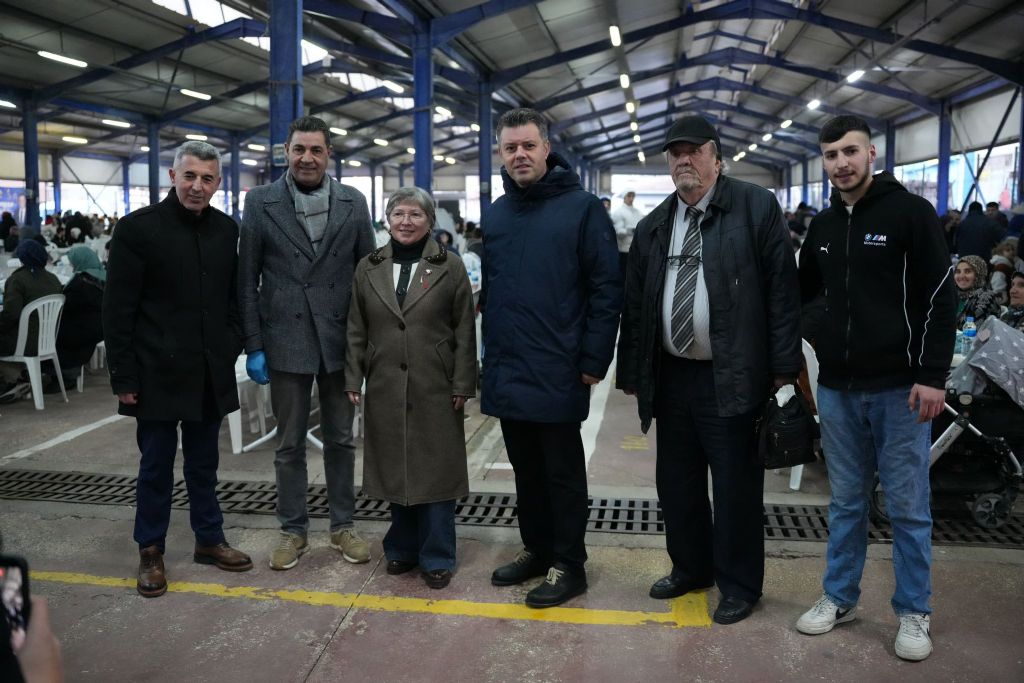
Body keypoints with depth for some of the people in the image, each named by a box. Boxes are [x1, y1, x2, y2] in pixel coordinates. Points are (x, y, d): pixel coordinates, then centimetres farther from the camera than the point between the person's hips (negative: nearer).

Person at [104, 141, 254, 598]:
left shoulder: (226, 230, 5)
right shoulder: (138, 228, -8)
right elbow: (118, 310, -8)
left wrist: (233, 348, 5)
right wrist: (123, 376, -10)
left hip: (210, 372, 4)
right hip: (158, 372, -4)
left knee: (204, 462, 16)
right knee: (156, 465, 9)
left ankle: (209, 539, 31)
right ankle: (150, 551, 25)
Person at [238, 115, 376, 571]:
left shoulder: (353, 203, 2)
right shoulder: (261, 203, -1)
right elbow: (247, 280, 0)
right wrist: (254, 346, -4)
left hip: (340, 340, 1)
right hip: (285, 340, -1)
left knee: (341, 440, 12)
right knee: (289, 445, 10)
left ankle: (342, 525, 27)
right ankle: (293, 530, 25)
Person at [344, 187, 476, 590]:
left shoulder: (449, 267, 1)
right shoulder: (369, 268, 8)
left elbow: (464, 331, -1)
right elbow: (357, 331, 9)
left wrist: (462, 385, -6)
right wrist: (353, 380, 4)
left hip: (435, 390, -2)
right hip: (386, 389, 3)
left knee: (436, 470, 4)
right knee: (395, 469, 10)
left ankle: (437, 557, 17)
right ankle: (403, 548, 27)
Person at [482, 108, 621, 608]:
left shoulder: (582, 208, -7)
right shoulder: (497, 212, 11)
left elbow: (606, 288, -10)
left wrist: (593, 360, -13)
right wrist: (491, 350, 8)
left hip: (557, 374, -6)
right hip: (506, 373, 6)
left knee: (562, 473, 6)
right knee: (526, 469, 17)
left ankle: (568, 565, 21)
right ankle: (537, 550, 33)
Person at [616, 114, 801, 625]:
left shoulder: (756, 208, -3)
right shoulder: (652, 228, 12)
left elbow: (781, 290, -7)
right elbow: (634, 305, 12)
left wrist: (782, 368, -11)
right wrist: (631, 372, 10)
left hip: (731, 378, -5)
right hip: (671, 377, 6)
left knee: (736, 487, 6)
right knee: (676, 482, 16)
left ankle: (739, 584, 24)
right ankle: (690, 567, 36)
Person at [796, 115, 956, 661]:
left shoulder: (911, 213, -5)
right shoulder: (822, 225, 10)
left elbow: (940, 299, -8)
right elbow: (803, 293, 20)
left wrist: (932, 375, -14)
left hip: (899, 387, -4)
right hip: (837, 387, 5)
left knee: (908, 507, 6)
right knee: (846, 501, 14)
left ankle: (914, 613, 21)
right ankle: (839, 598, 27)